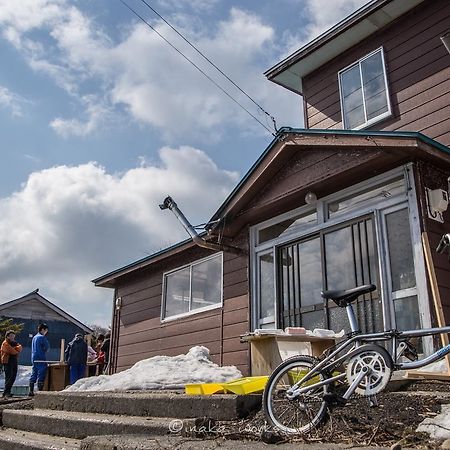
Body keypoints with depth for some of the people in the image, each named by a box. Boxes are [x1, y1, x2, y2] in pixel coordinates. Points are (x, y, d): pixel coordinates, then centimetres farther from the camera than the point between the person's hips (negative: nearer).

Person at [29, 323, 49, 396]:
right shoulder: (42, 337, -11)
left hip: (34, 359, 8)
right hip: (41, 359, -8)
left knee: (33, 375, 11)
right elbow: (47, 347, -10)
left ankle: (31, 391, 13)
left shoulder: (34, 337, 15)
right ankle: (40, 391, -7)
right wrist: (45, 350, 10)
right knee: (41, 375, -5)